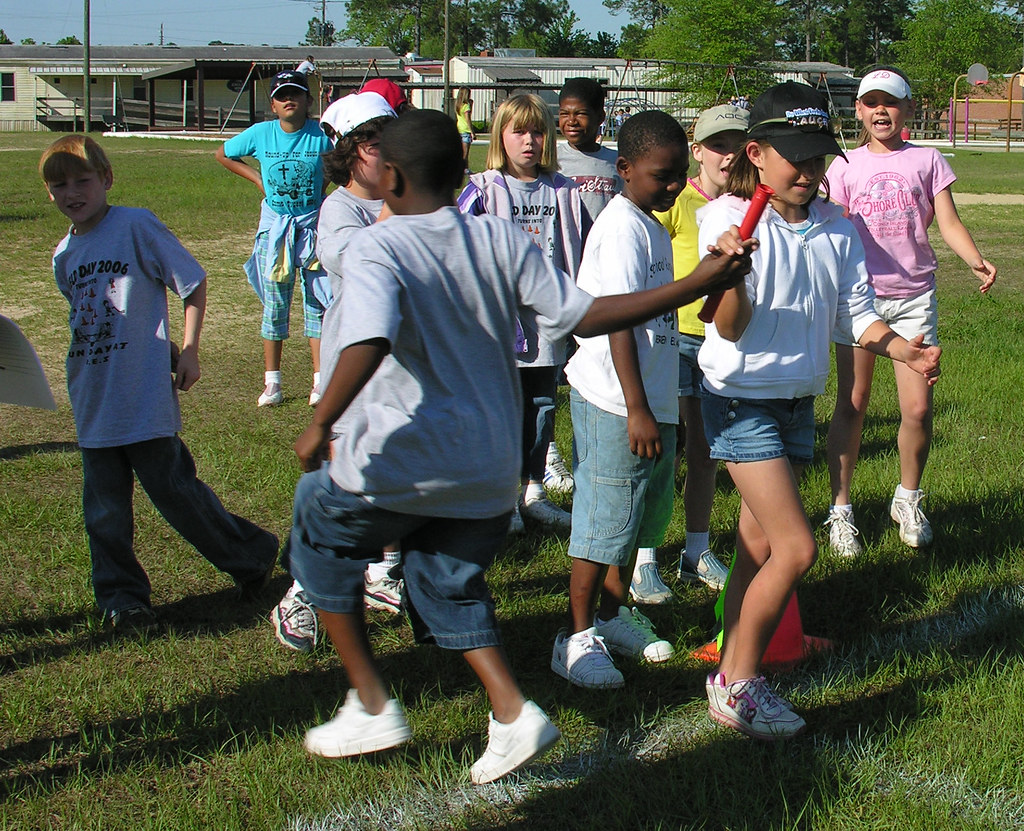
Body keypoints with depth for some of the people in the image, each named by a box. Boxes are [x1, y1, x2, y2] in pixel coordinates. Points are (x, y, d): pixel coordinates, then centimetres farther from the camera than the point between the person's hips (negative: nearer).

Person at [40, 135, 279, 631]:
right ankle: (121, 596, 21)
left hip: (146, 396, -6)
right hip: (92, 402, 6)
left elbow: (193, 282, -5)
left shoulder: (136, 226, -9)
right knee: (104, 509, 8)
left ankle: (252, 556, 19)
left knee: (174, 489, 0)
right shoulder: (64, 256, 10)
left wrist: (187, 351, -8)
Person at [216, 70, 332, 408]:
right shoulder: (261, 134, -6)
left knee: (316, 302, 2)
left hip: (312, 224, -1)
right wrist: (257, 178, 4)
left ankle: (320, 380, 7)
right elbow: (223, 154, 10)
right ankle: (272, 381, 13)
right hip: (274, 224, 1)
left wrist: (323, 184, -1)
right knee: (274, 304, 6)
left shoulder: (321, 135, -10)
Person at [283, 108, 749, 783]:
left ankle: (373, 707, 19)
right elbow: (585, 316, -4)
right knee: (451, 582, 26)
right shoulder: (501, 241, -1)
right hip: (488, 467, 5)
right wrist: (698, 283, 2)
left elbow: (368, 342, -33)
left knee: (319, 544, 22)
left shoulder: (375, 250, -14)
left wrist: (321, 426, -26)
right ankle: (513, 711, 9)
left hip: (393, 462, -5)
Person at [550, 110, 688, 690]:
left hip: (652, 402, 10)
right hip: (617, 404, -10)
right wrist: (638, 409, -23)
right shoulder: (622, 228, -15)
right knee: (606, 517, -3)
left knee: (644, 511, 18)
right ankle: (577, 637, 7)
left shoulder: (653, 229, 15)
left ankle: (613, 614, 33)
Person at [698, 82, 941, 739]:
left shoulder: (838, 228, 3)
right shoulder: (729, 219, -13)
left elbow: (857, 313, 5)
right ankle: (739, 685, 4)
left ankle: (732, 673, 23)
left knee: (760, 549, 11)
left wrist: (903, 349, -13)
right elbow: (732, 328, -16)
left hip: (798, 403, 6)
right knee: (797, 548, -11)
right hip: (742, 402, -6)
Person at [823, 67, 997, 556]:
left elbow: (948, 222, -1)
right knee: (852, 405, 1)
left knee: (918, 409, -5)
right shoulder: (846, 167, 8)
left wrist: (975, 260, -19)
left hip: (913, 296, 0)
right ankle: (840, 510, 13)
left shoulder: (926, 161, 6)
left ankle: (908, 499, 19)